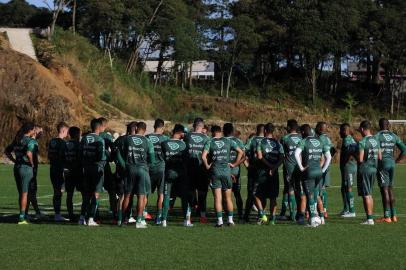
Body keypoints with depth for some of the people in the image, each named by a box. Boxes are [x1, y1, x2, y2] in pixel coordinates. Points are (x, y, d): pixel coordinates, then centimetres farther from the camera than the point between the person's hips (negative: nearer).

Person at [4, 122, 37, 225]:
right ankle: (22, 217, -1)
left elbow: (7, 151, 16)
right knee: (25, 193, -2)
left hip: (17, 168, 7)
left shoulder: (17, 140, 10)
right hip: (26, 168, -7)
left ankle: (22, 216, 21)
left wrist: (15, 161, 13)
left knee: (21, 193, 15)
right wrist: (32, 163, -14)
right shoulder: (31, 141, -13)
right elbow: (29, 153, -30)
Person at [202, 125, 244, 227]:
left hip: (215, 172, -2)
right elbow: (240, 152, 4)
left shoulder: (209, 142, -2)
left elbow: (203, 156, -16)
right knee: (228, 198, 10)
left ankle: (219, 220, -3)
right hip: (226, 170, 2)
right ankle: (230, 220, 9)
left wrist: (207, 166, -1)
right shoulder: (228, 141, 5)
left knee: (217, 198, 1)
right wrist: (235, 164, 9)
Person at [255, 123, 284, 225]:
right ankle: (273, 218, 8)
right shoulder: (277, 143, 6)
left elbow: (260, 157, -14)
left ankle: (262, 215, -8)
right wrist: (274, 168, -9)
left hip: (263, 172, -4)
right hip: (274, 173, 4)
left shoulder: (261, 142, -4)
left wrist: (270, 166, -10)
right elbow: (281, 158, -3)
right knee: (273, 197, 9)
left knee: (257, 195, 5)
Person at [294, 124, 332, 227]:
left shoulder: (304, 141, -6)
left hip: (309, 171, -5)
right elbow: (328, 157, 11)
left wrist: (301, 167, -14)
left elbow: (296, 154, -22)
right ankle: (320, 216, 14)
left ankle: (313, 218, 0)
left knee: (310, 196, 2)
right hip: (319, 171, 5)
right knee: (315, 195, 16)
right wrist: (323, 169, 13)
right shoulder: (320, 141, 11)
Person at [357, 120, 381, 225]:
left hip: (364, 169, -7)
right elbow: (380, 157, 11)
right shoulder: (376, 141, 7)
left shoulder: (362, 142, -16)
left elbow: (360, 159, -19)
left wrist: (354, 155, 0)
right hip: (373, 169, 7)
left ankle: (369, 219, -3)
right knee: (369, 194, 16)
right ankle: (371, 216, 19)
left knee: (366, 195, -3)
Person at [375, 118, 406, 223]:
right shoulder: (394, 136, 10)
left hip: (382, 164, -5)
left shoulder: (377, 136, -7)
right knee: (390, 189, 14)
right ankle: (394, 215, 14)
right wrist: (396, 161, 15)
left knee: (384, 189, -4)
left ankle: (387, 217, -5)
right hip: (391, 163, 5)